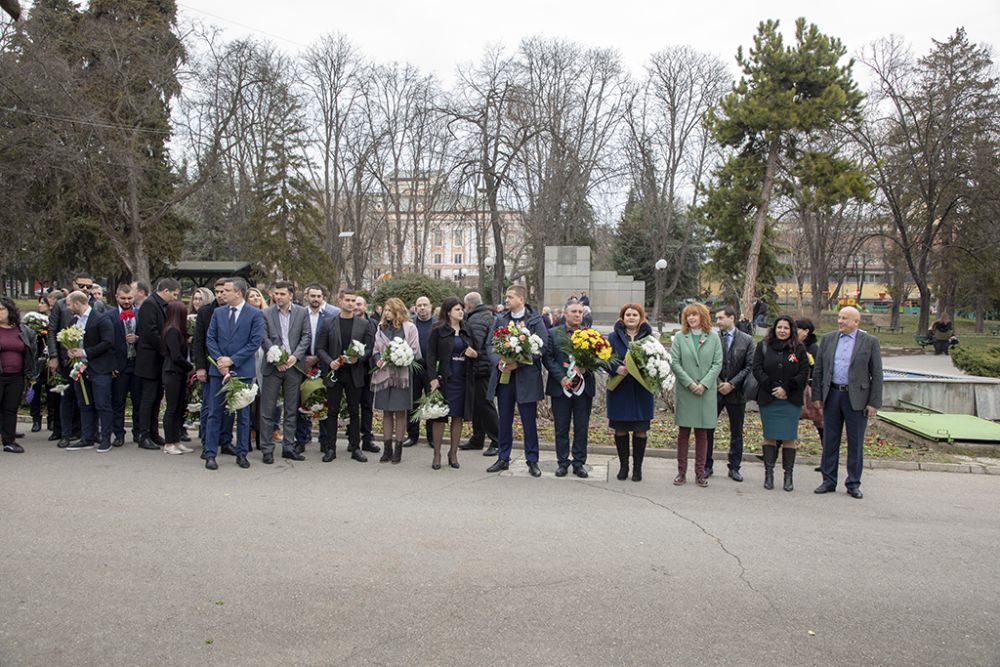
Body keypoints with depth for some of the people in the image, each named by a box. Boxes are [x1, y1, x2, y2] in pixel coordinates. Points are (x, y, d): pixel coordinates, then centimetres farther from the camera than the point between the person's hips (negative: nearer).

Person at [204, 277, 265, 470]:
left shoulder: (255, 315, -2)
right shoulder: (218, 313, 9)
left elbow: (255, 342, -8)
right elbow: (210, 339, 6)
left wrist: (232, 360, -12)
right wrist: (219, 361, -8)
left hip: (243, 370, -2)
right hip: (219, 369, 3)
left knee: (243, 414, 6)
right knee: (214, 413, 2)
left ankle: (242, 453, 15)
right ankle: (210, 454, 8)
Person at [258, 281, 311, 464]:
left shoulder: (302, 313, 6)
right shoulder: (266, 314, 2)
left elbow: (306, 337, 1)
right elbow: (264, 339, -3)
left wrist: (295, 356, -13)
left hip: (294, 366, 2)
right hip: (273, 366, -1)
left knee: (291, 410, 7)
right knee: (267, 410, 0)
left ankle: (288, 447, 16)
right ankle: (267, 449, 8)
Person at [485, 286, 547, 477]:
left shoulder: (535, 320, -3)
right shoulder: (500, 319, 10)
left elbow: (542, 347, -11)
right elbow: (489, 344, 7)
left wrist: (518, 363, -19)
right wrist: (498, 362, -12)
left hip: (526, 377, -4)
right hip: (503, 375, 4)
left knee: (529, 421, 3)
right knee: (504, 420, 11)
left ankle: (532, 460, 14)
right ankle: (503, 458, 22)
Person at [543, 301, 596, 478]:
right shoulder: (553, 333, 3)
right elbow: (547, 358, -3)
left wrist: (585, 368, -17)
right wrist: (561, 378, -13)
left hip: (584, 387, 1)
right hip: (561, 387, -1)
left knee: (582, 428, 6)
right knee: (561, 428, 7)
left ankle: (579, 463, 16)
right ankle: (562, 462, 17)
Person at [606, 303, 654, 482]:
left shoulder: (648, 336, 5)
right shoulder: (614, 337, 4)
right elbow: (606, 359, 0)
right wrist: (616, 368, -20)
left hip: (641, 391, 0)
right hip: (619, 390, 0)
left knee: (640, 430, 4)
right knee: (620, 430, 6)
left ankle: (637, 467, 16)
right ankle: (623, 465, 20)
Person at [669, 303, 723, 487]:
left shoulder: (713, 337, 5)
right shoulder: (679, 337, 3)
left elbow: (717, 364, 0)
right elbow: (674, 363, -3)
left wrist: (704, 384, -11)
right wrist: (689, 383, -11)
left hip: (706, 392, 1)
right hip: (684, 392, 0)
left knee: (702, 434, 6)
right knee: (683, 433, 4)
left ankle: (700, 473, 14)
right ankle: (681, 472, 11)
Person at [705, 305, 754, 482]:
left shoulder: (746, 340, 2)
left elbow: (749, 366, -1)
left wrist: (732, 384, -10)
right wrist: (717, 383, -8)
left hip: (736, 392, 1)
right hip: (714, 390, 0)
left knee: (736, 433, 9)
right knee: (707, 429, 1)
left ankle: (734, 468, 20)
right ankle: (707, 466, 13)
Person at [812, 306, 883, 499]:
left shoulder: (870, 342, -1)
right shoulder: (828, 339, 7)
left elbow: (876, 374, -2)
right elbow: (818, 370, 9)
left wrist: (874, 403, -7)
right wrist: (817, 396, 4)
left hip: (857, 398, -3)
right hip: (832, 395, 3)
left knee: (856, 443, 5)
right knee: (830, 441, 8)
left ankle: (853, 484, 15)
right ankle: (829, 481, 18)